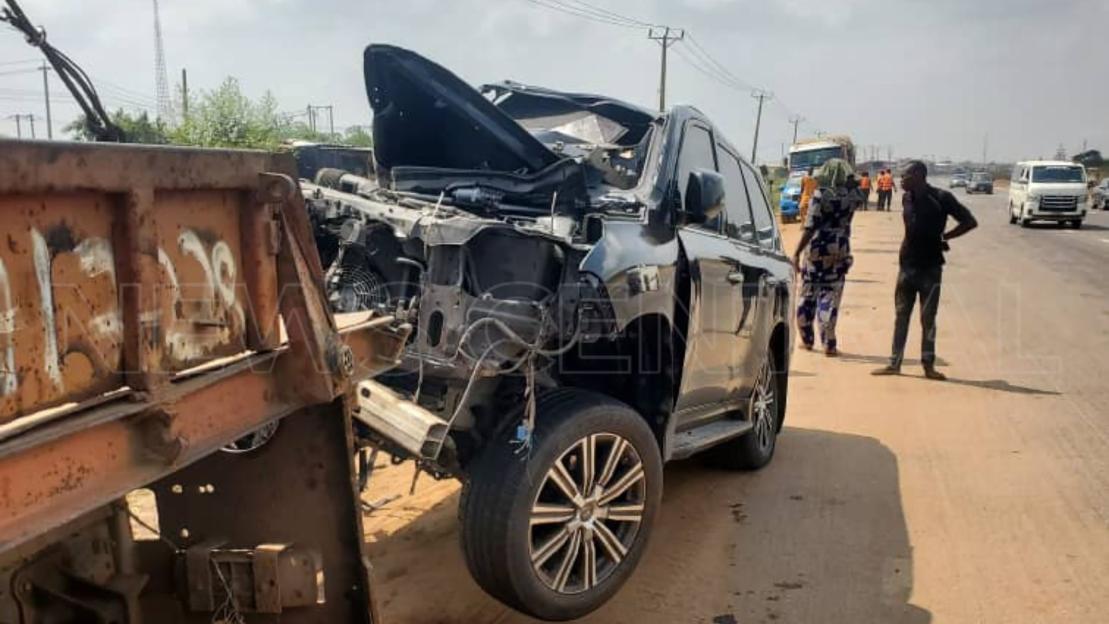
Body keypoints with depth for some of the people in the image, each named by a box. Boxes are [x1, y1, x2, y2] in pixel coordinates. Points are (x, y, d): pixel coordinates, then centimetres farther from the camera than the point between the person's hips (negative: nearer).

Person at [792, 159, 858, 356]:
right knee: (830, 297, 4)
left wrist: (797, 253, -12)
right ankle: (829, 344, 0)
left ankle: (807, 339, 21)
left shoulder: (819, 195, -10)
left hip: (816, 249, -2)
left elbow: (810, 227, -15)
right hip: (840, 251, 2)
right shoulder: (852, 196, 0)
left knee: (808, 295, 12)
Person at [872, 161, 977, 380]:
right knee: (901, 315, 8)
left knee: (928, 318, 3)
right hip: (907, 265, 5)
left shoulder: (941, 198, -10)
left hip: (931, 267, -5)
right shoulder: (906, 198, 5)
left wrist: (943, 237, -8)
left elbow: (970, 222, -7)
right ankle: (895, 363, 14)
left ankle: (928, 365, 14)